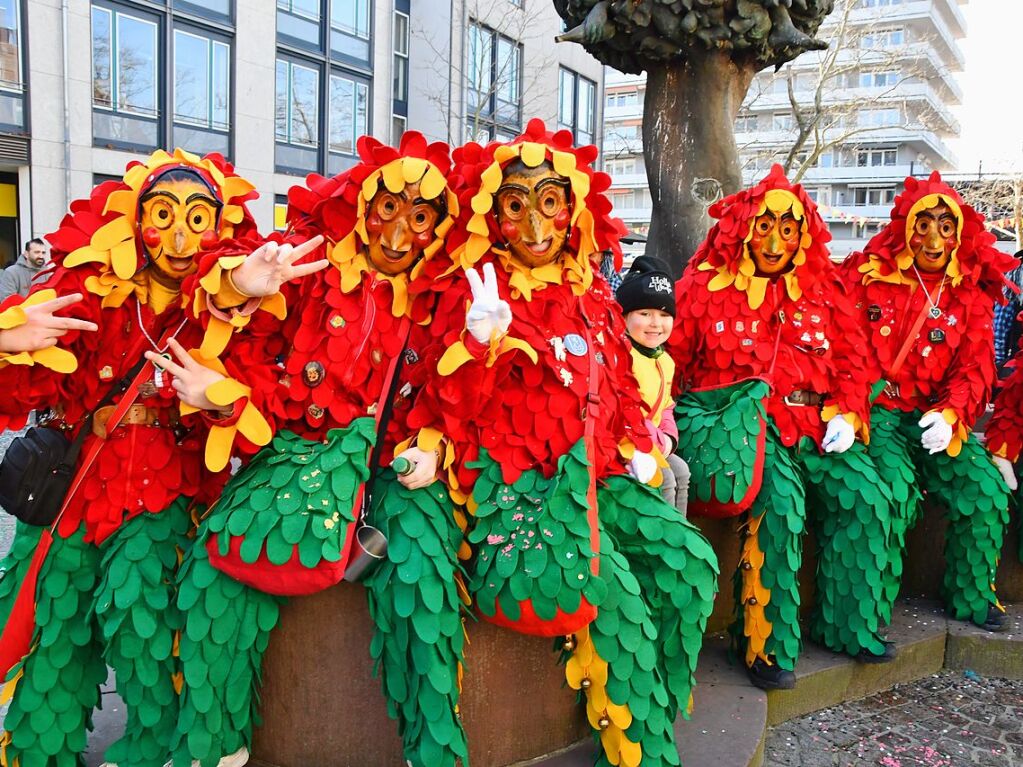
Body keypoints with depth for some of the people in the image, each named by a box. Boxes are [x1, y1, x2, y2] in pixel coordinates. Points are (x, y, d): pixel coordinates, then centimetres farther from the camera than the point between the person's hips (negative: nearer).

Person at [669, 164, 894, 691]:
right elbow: (668, 361, -2)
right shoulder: (704, 288, 4)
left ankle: (847, 626, 4)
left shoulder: (822, 293, 18)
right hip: (739, 421, -5)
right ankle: (765, 644, -16)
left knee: (866, 495, -15)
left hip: (810, 424, 5)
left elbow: (849, 363, 18)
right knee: (781, 498, -29)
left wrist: (847, 415, 0)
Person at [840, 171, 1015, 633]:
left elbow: (975, 368, 4)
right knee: (895, 489, -26)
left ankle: (971, 597, 9)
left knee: (987, 489, -14)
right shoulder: (867, 276, 2)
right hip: (876, 412, -4)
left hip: (935, 418, 4)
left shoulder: (972, 293, 11)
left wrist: (949, 414, -15)